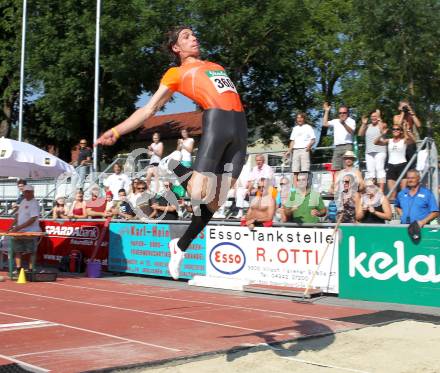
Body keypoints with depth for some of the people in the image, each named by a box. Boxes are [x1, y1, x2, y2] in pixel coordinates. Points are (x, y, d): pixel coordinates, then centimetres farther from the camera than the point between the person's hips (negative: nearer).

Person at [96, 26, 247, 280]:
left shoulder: (216, 66, 33)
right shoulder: (177, 73, 15)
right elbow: (149, 109, 11)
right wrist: (116, 131, 3)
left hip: (240, 126, 5)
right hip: (215, 121, -5)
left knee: (216, 201, 0)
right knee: (198, 193, -18)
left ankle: (181, 247, 15)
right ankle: (176, 167, 12)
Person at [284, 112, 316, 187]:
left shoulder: (308, 127, 8)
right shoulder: (295, 128, 22)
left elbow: (313, 139, 2)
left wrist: (309, 145, -18)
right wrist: (289, 151, 10)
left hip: (304, 150, -5)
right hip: (296, 150, 5)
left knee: (305, 170, -13)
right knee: (295, 171, -1)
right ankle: (294, 188, -2)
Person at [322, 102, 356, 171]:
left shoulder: (351, 121, 6)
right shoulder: (335, 121, 21)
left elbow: (351, 131, -11)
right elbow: (325, 124, 12)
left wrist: (344, 124, -28)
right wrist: (326, 111, 12)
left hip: (347, 146, -5)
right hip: (337, 147, 5)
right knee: (334, 168, -2)